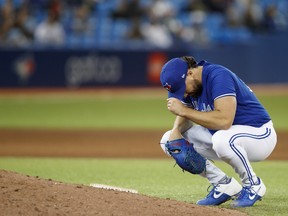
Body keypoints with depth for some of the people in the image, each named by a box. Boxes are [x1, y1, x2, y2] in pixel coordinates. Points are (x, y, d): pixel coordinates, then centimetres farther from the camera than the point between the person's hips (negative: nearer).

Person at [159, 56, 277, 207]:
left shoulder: (218, 76, -27)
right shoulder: (187, 82, -1)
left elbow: (224, 120, -39)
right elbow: (184, 116, 9)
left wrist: (184, 110, -34)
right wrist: (176, 131, -14)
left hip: (259, 135, -9)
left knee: (222, 139, -42)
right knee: (168, 140, 0)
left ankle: (254, 185, -14)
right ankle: (224, 185, 4)